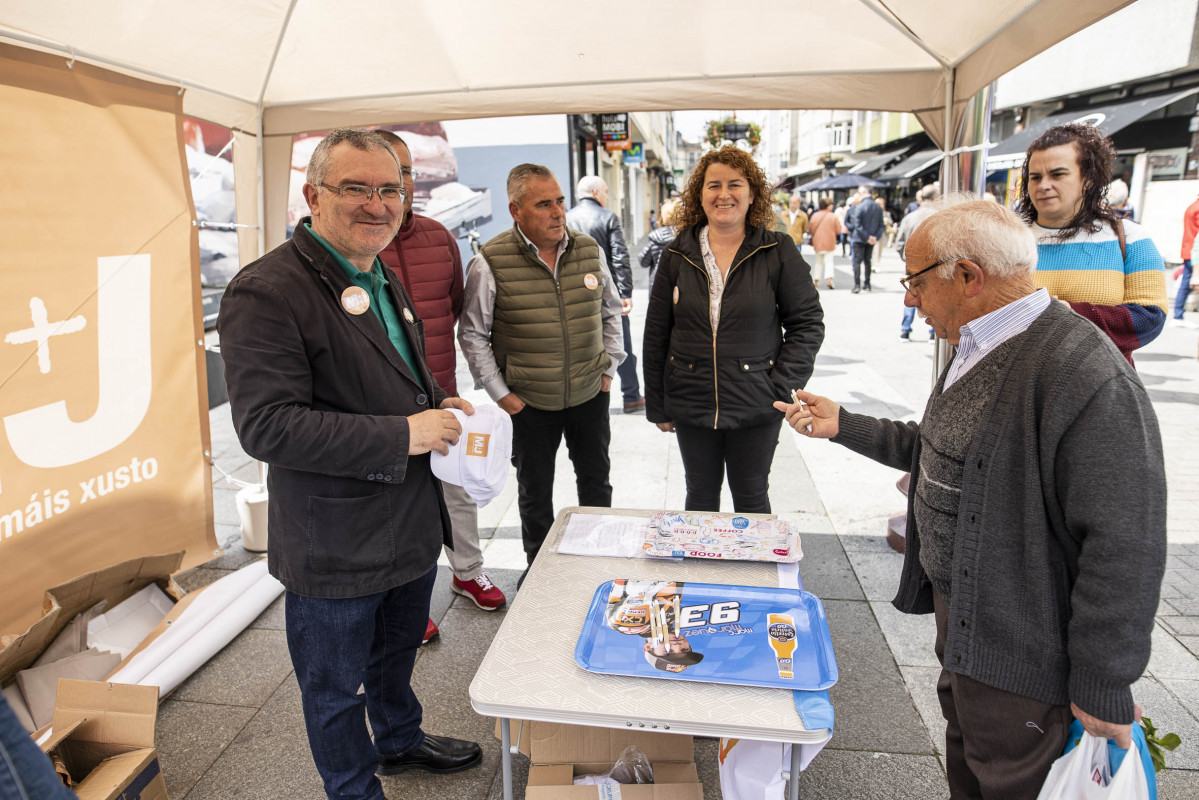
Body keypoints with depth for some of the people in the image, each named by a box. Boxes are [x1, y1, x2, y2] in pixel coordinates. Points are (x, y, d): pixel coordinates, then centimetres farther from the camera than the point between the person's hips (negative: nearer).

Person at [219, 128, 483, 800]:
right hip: (336, 548, -8)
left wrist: (438, 403, 3)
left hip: (411, 524, 9)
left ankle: (400, 738, 55)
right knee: (337, 685, 15)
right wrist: (403, 435, -27)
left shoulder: (381, 279, 10)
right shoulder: (266, 292, -21)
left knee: (398, 650, 30)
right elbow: (267, 426, -27)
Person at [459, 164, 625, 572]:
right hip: (529, 402, -3)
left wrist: (609, 368, 6)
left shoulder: (589, 250, -1)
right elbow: (473, 335, -6)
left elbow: (610, 312, 12)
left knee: (596, 482, 17)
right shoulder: (491, 263, -13)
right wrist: (500, 393, -8)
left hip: (590, 395, 3)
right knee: (535, 493, 14)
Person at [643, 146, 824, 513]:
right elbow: (656, 334, 4)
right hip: (690, 405, 2)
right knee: (700, 496, 16)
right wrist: (657, 406, 3)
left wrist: (782, 388, -11)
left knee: (752, 498, 14)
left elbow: (808, 323, -2)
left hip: (755, 407, -1)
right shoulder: (678, 255, 1)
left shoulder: (779, 252, -4)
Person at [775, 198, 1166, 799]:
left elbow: (1125, 549, -25)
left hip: (1017, 650, -8)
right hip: (956, 607, 9)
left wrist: (1103, 692, -19)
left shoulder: (1087, 377, -26)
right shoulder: (975, 349, 5)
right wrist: (843, 426, 11)